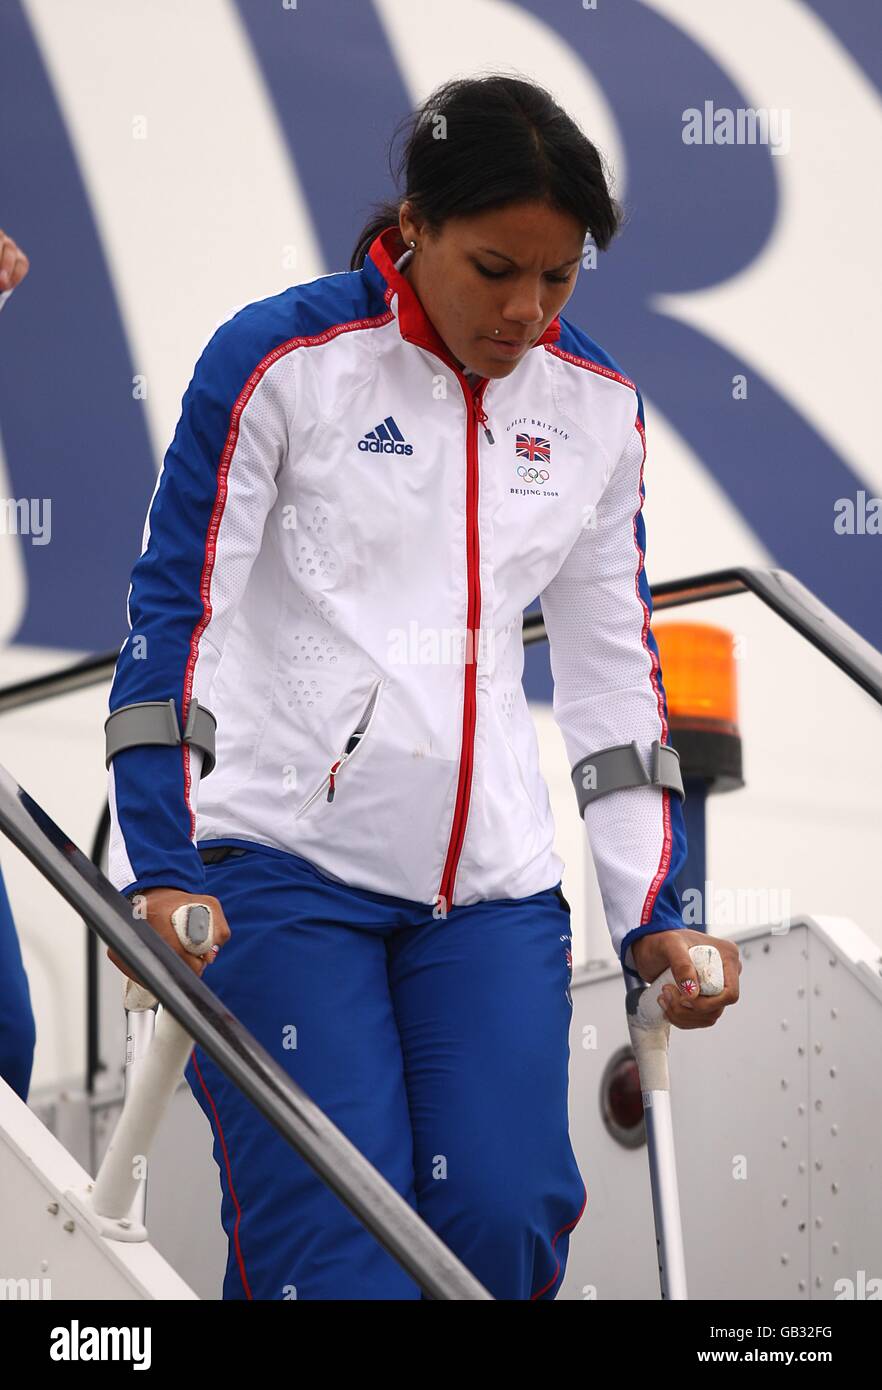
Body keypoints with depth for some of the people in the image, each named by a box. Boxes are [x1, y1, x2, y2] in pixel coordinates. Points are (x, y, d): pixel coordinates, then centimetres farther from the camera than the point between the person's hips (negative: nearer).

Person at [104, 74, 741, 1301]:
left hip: (492, 880, 4)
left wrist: (652, 913, 9)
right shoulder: (280, 361, -7)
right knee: (333, 1242, -13)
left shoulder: (595, 405, 8)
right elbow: (171, 616, -9)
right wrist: (159, 868, -17)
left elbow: (614, 671, 14)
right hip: (281, 862, -4)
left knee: (507, 1222, -8)